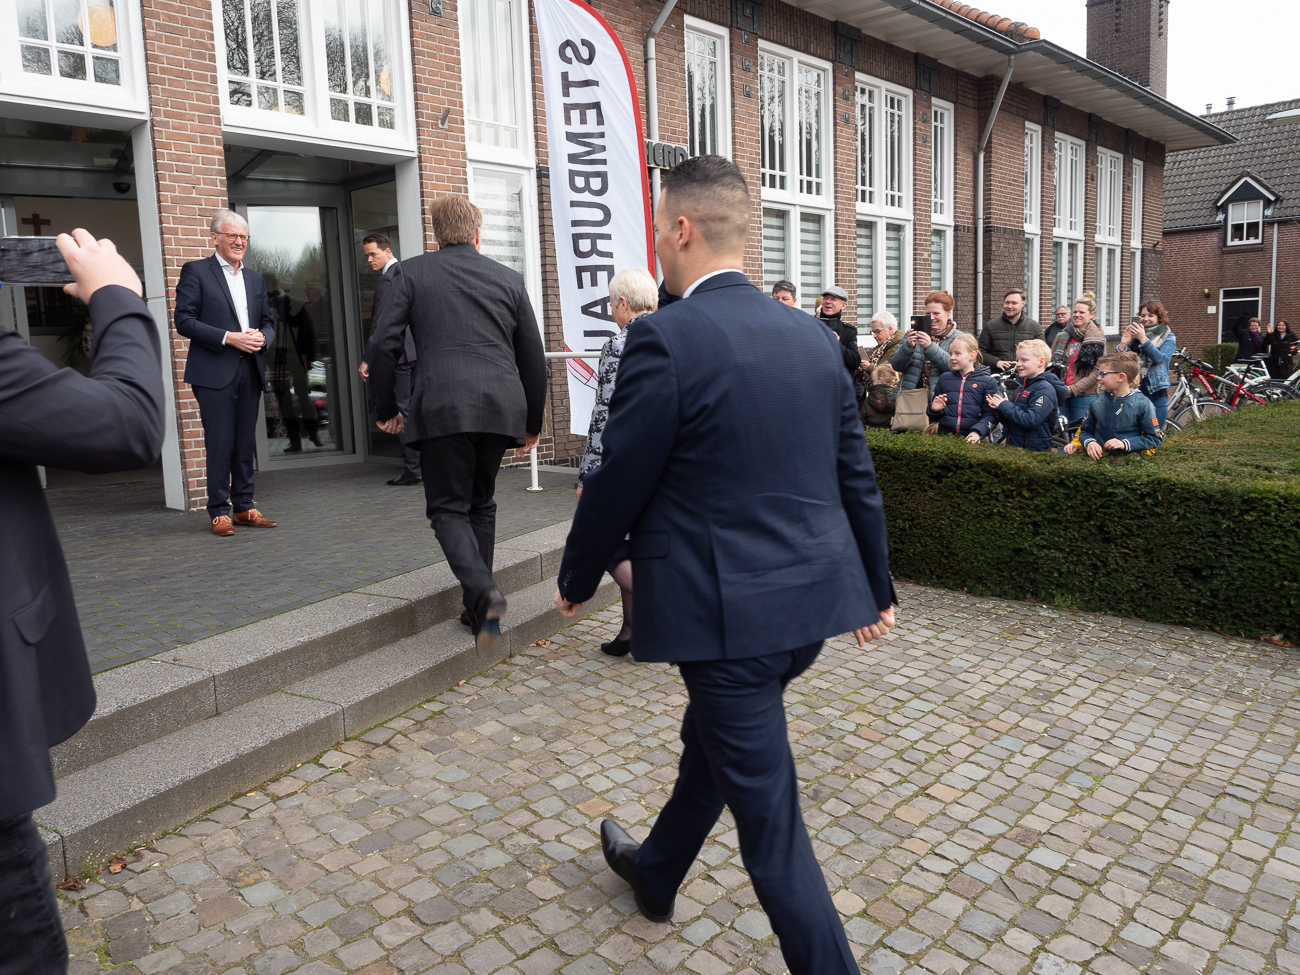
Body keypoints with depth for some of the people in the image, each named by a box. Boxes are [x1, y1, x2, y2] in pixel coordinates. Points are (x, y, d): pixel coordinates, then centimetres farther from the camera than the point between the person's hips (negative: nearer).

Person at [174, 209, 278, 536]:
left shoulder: (255, 278, 19)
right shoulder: (195, 271, 1)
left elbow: (268, 322, 20)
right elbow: (184, 320, -7)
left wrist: (261, 337, -3)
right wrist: (229, 338, -15)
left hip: (250, 371, 5)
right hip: (214, 372, -5)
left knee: (246, 442, 8)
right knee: (220, 443, -5)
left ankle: (244, 507, 15)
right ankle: (219, 511, 4)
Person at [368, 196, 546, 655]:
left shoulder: (413, 273, 9)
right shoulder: (508, 278, 15)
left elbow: (383, 344, 1)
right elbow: (533, 357, 15)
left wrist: (386, 408, 13)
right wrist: (533, 422, 24)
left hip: (443, 406, -3)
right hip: (501, 406, 3)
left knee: (449, 508, 5)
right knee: (481, 504, 17)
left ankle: (482, 590, -20)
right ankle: (478, 607, 20)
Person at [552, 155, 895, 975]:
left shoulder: (666, 338, -17)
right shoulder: (813, 338, 4)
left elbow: (618, 482, -12)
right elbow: (858, 477, 10)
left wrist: (577, 581, 5)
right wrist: (876, 586, 21)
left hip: (729, 613, -8)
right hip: (811, 599, 9)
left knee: (769, 815, 7)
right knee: (709, 741, 29)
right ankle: (655, 872, 53)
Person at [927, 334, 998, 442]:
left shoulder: (987, 381, 6)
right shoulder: (944, 379, 16)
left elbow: (990, 415, 2)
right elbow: (933, 416, 24)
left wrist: (977, 432, -13)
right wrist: (934, 410, 2)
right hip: (944, 436, 2)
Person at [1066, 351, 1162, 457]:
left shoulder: (1142, 404, -1)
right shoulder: (1096, 401, 10)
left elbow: (1155, 438, 0)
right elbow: (1085, 430, 17)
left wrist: (1125, 444, -13)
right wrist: (1089, 442, -5)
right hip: (1098, 457, 3)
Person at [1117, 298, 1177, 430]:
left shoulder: (1168, 337, 5)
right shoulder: (1133, 334, 12)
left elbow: (1160, 358, -14)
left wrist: (1143, 340, -22)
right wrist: (1123, 344, -12)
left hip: (1156, 395, -2)